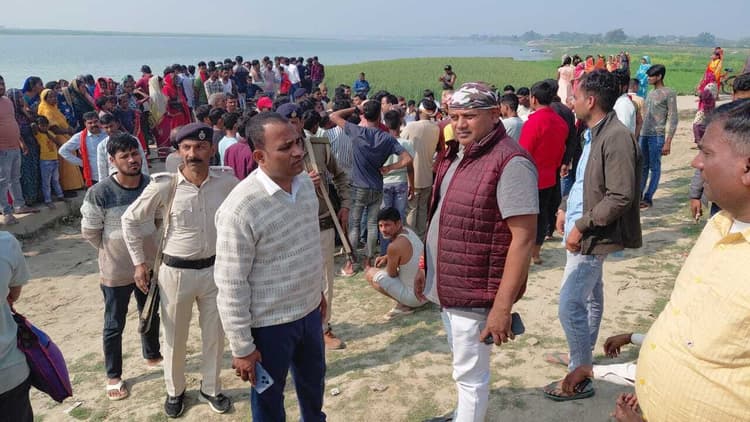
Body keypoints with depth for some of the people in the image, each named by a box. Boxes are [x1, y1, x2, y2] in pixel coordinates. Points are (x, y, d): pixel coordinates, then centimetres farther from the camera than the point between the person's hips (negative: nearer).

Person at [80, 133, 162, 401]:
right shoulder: (100, 193, -21)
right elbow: (89, 232, -9)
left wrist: (148, 249, 10)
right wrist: (115, 252, 2)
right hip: (116, 271, -4)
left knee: (151, 316, 23)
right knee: (114, 326, 12)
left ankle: (152, 355, 48)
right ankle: (113, 375, 31)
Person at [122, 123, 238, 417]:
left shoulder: (227, 181, -11)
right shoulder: (165, 185, -16)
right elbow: (130, 219, -4)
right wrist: (139, 262, -2)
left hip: (216, 269, 2)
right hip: (177, 271, -2)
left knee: (215, 335, 16)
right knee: (175, 337, 15)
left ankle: (211, 388, 39)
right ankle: (175, 391, 40)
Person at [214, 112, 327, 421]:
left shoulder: (305, 182, -4)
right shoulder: (240, 208, -27)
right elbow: (231, 284, -21)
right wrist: (241, 347, -16)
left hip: (309, 310, 7)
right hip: (269, 323, -7)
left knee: (313, 379, 29)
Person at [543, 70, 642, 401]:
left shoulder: (616, 138, -20)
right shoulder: (593, 134, 10)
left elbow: (621, 197, -24)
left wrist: (581, 226, -21)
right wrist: (565, 208, 9)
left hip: (592, 237, -10)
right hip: (581, 232, 10)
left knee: (569, 306, -6)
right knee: (590, 298, 22)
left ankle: (580, 378, 8)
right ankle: (583, 356, 38)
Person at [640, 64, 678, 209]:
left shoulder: (669, 93, -5)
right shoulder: (651, 93, 16)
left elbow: (673, 119, -8)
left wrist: (668, 142, -13)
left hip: (657, 136, -7)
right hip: (644, 135, 7)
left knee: (654, 167, -1)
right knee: (642, 166, 9)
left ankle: (648, 198, 3)